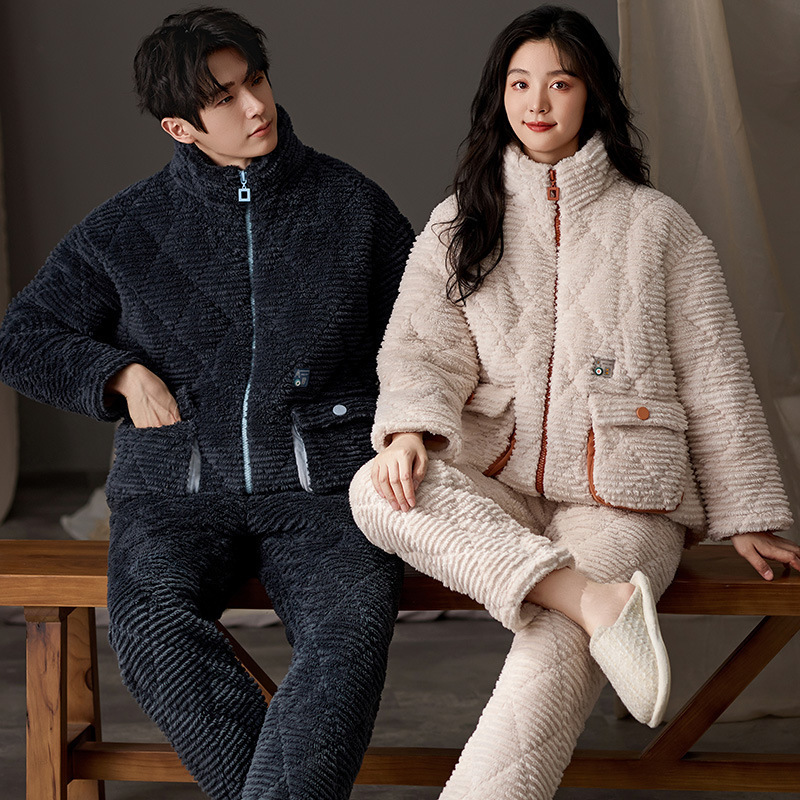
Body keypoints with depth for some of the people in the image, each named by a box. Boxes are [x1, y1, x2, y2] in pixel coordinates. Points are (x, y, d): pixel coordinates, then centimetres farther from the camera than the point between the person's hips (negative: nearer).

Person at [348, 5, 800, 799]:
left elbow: (712, 376, 11)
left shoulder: (654, 224, 11)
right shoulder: (457, 225, 16)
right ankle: (596, 601, -38)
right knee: (377, 490, -32)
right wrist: (410, 429, -19)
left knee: (553, 657, -32)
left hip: (620, 495, -2)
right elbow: (421, 346, 4)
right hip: (494, 495, 3)